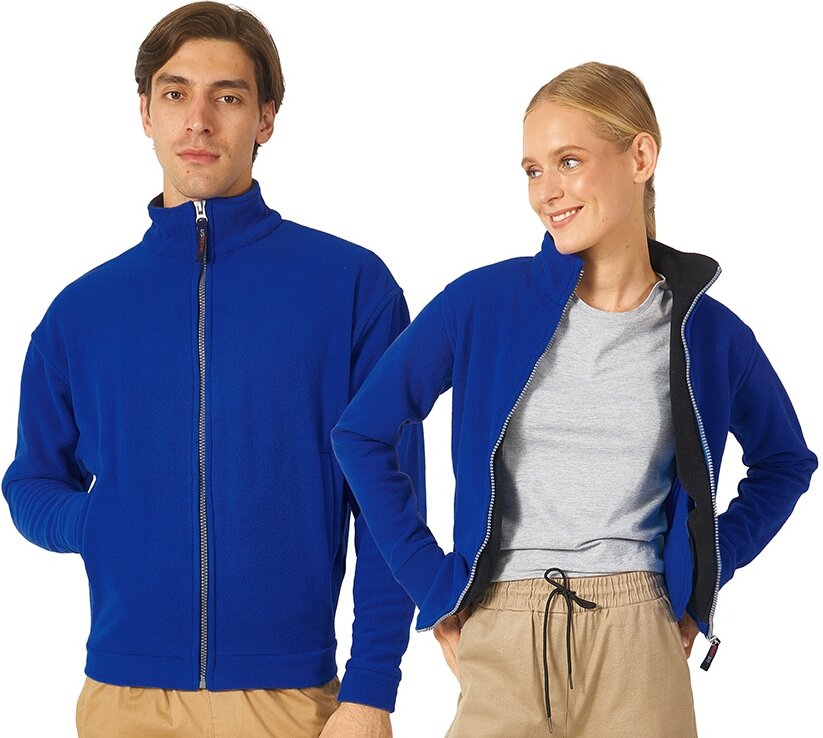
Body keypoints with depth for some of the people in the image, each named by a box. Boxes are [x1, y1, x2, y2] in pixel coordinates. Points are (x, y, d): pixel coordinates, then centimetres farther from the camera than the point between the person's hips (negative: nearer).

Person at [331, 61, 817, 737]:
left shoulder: (709, 332, 2)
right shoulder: (482, 303, -3)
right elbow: (362, 433, 4)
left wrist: (704, 579, 8)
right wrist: (434, 585, 1)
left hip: (639, 651, 1)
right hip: (500, 647, -1)